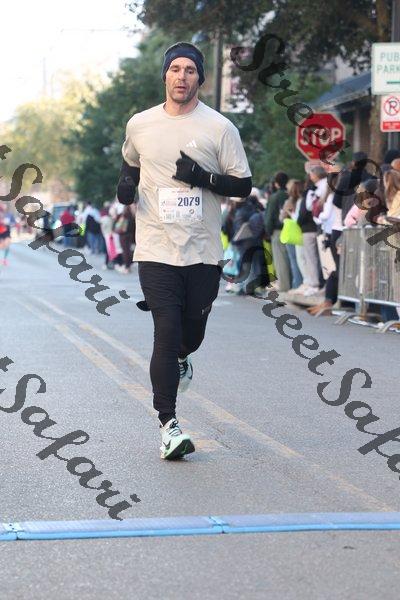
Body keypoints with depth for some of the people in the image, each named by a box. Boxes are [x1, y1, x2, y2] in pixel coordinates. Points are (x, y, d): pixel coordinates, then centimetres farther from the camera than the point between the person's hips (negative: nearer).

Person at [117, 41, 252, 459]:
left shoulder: (220, 127, -1)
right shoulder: (139, 125, 5)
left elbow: (243, 185, 0)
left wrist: (204, 178, -16)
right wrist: (126, 182, 4)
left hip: (203, 252, 1)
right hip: (156, 250, 0)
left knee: (192, 332, 10)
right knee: (166, 332, -11)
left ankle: (180, 360, 49)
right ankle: (168, 425, -5)